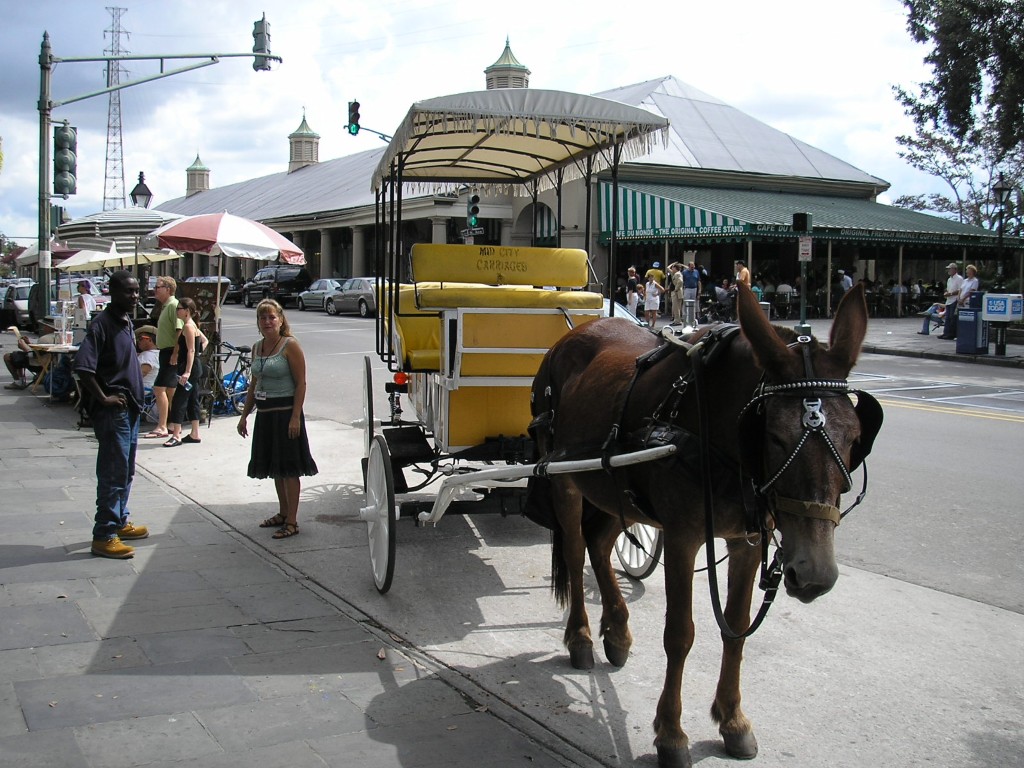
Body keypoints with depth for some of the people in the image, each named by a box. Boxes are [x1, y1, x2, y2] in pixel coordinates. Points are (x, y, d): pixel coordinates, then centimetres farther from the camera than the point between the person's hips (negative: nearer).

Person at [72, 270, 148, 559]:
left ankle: (120, 522, 30)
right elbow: (82, 366, -26)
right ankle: (104, 536, -1)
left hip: (130, 408, 9)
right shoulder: (103, 324, -16)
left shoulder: (126, 322, 12)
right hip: (113, 412, -9)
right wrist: (103, 398, -21)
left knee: (126, 471, 18)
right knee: (114, 473, -7)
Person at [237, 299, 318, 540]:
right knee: (275, 467, 15)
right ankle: (283, 513, 28)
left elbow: (301, 383, -13)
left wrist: (295, 416, -20)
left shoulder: (290, 346, -10)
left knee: (288, 468, -3)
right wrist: (244, 415, 17)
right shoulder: (257, 348, 11)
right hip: (264, 414, 7)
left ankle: (292, 521, 3)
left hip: (285, 413, -7)